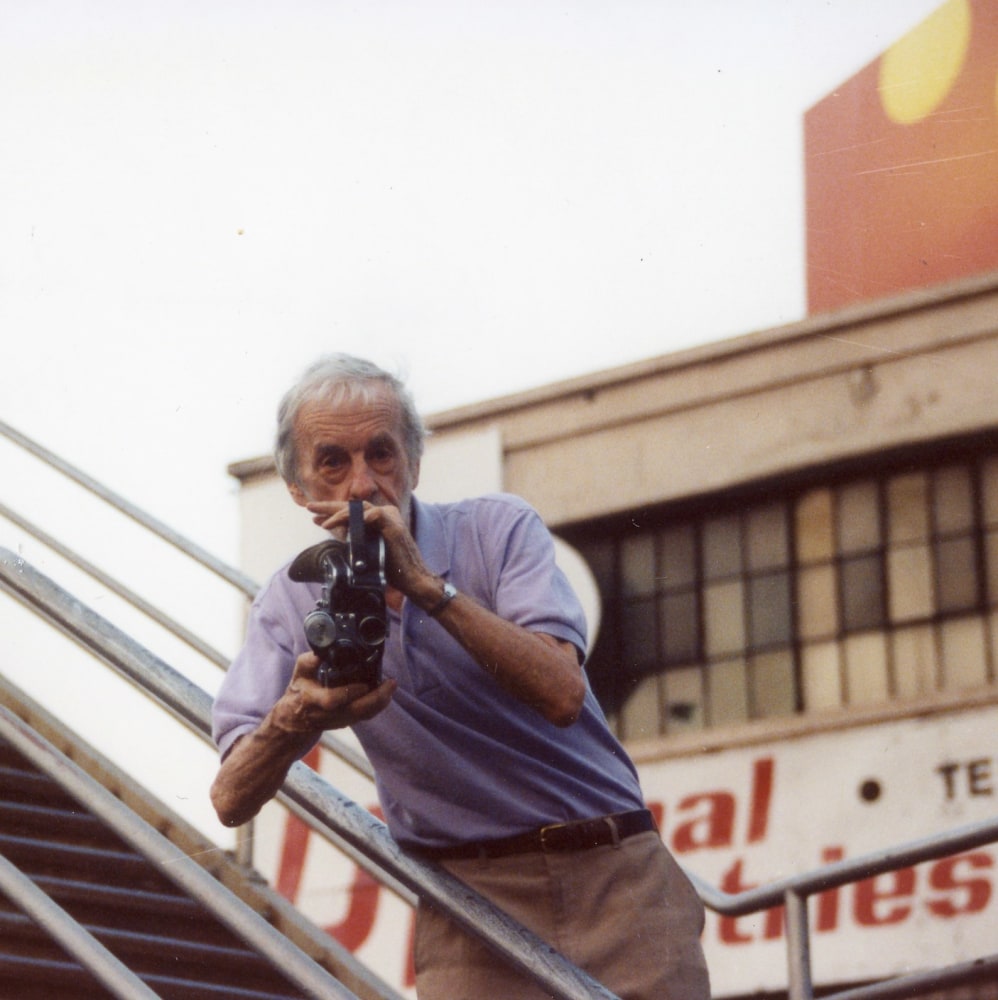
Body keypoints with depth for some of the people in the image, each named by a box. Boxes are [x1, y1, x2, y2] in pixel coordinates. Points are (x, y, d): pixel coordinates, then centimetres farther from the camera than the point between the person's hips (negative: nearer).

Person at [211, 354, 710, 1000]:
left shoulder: (499, 529, -2)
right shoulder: (294, 602, 4)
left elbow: (561, 694, -18)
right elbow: (232, 801, -6)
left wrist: (427, 585, -26)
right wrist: (292, 718, -28)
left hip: (611, 874, -1)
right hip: (468, 897, 1)